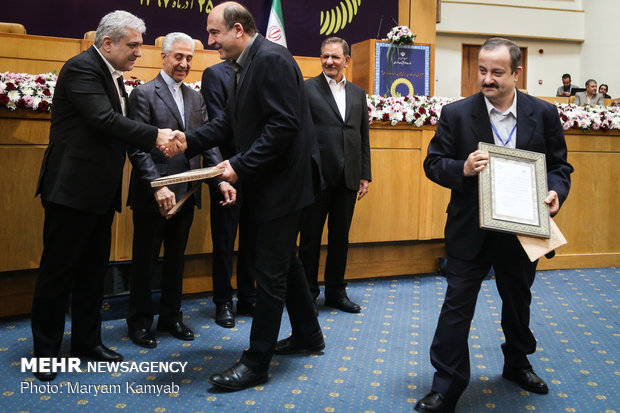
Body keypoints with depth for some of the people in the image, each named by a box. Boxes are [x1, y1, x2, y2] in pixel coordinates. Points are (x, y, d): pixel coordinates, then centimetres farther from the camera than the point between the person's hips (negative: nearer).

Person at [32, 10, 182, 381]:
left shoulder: (114, 76, 14)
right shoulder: (81, 68, -14)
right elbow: (105, 119, -25)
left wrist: (159, 141, 0)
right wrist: (155, 135, -24)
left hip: (99, 193, 9)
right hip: (73, 188, -9)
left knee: (94, 270, 15)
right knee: (58, 271, 2)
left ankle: (87, 340, 28)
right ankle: (46, 349, 16)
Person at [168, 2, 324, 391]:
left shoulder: (271, 59, -17)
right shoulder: (246, 65, 13)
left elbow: (284, 124, -24)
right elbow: (230, 122, 12)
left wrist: (241, 165, -23)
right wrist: (189, 141, 0)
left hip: (282, 182, -10)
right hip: (267, 183, 10)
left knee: (270, 271, -2)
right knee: (284, 261, 20)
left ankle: (256, 363, 9)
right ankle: (307, 333, 37)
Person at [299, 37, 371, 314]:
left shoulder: (358, 94, 13)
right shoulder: (306, 89, -2)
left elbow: (364, 137, 14)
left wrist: (365, 175, 9)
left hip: (348, 178, 5)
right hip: (316, 176, -4)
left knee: (340, 236, 12)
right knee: (310, 236, 5)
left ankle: (336, 291, 25)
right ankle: (308, 292, 18)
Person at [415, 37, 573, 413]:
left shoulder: (544, 114, -2)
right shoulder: (457, 114, -8)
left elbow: (560, 165, 5)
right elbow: (433, 163, -4)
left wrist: (556, 192, -16)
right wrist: (463, 169, -24)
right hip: (470, 230, -2)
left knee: (518, 300, 21)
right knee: (458, 306, 0)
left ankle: (517, 363, 46)